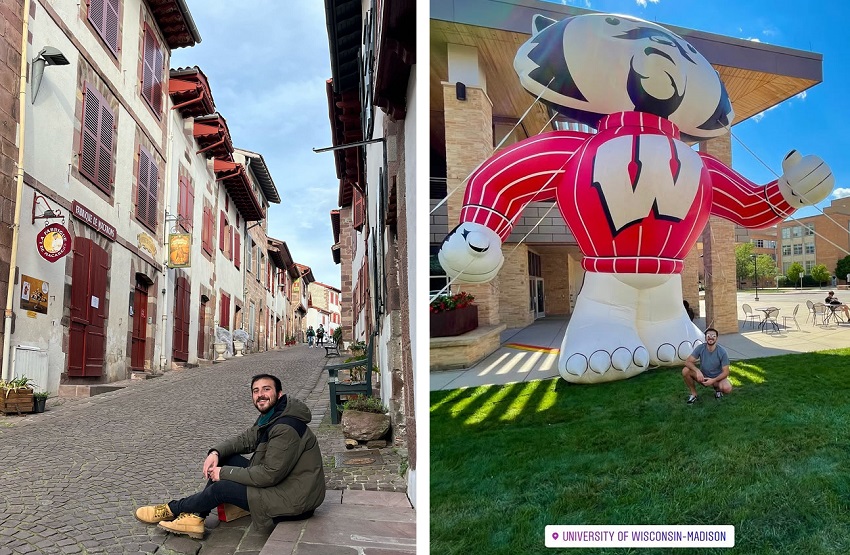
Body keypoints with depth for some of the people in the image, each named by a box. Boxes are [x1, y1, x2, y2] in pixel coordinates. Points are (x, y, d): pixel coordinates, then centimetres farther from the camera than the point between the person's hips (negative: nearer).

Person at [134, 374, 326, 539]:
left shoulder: (286, 428, -26)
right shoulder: (269, 416, 7)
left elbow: (269, 475, -26)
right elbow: (246, 439, 14)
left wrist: (225, 473, -15)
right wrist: (215, 452, -5)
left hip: (294, 500, -10)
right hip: (277, 481, 10)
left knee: (221, 488, -12)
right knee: (225, 459, 6)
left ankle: (172, 509, 12)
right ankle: (195, 517, 4)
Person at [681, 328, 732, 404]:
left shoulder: (722, 352, -18)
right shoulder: (700, 348, -14)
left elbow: (725, 372, -15)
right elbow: (688, 362, -17)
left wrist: (713, 380, -29)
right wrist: (698, 371, -36)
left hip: (717, 378, -2)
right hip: (703, 377, 2)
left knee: (727, 388, -34)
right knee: (685, 371, -26)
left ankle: (718, 388, 5)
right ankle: (693, 394, -4)